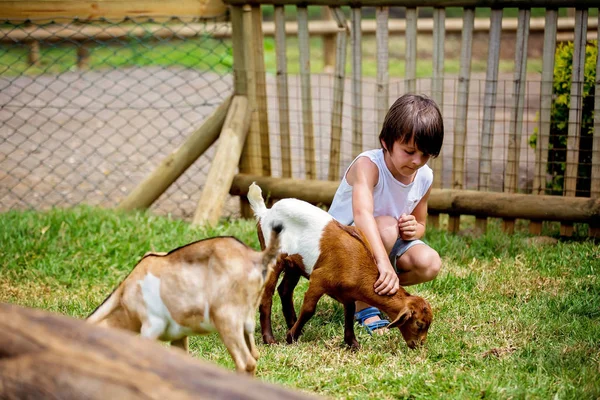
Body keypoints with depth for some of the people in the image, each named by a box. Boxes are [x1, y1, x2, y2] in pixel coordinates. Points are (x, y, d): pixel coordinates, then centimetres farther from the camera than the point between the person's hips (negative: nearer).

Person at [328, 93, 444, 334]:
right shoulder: (368, 165, -27)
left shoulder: (424, 177, -7)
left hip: (387, 243, 6)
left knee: (430, 263, -22)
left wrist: (413, 230, -18)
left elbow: (420, 225, 9)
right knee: (387, 226, -36)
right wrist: (383, 261, -59)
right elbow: (362, 213, -45)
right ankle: (363, 305, -19)